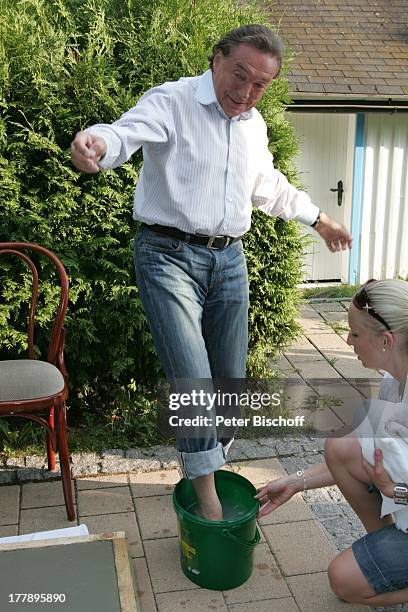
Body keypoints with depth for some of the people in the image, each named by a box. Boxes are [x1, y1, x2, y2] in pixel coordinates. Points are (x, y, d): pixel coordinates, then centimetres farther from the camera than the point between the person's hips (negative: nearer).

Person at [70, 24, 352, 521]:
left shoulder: (254, 125, 14)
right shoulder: (171, 101, -8)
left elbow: (270, 186, 30)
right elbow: (128, 132, -28)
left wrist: (318, 218, 37)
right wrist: (98, 143, -52)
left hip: (229, 260, 7)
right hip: (170, 256, -6)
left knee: (231, 380, 9)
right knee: (193, 379, -14)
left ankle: (209, 469, 29)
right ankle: (207, 498, 1)